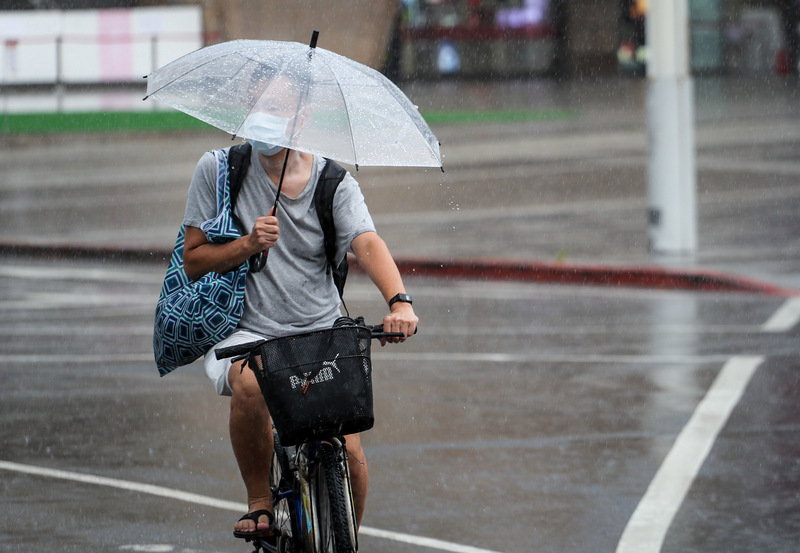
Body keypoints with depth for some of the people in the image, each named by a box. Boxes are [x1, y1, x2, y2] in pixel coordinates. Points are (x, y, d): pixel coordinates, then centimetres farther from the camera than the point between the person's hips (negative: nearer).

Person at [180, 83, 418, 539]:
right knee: (250, 385, -36)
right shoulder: (219, 170, -1)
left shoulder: (335, 183, -1)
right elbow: (193, 261, 1)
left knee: (349, 458, -13)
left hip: (322, 333, 1)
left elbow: (368, 244, -19)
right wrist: (249, 244, -18)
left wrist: (399, 302, -38)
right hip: (246, 334, -1)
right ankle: (260, 502, -12)